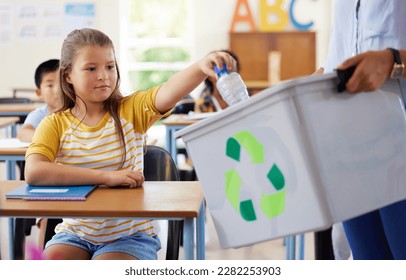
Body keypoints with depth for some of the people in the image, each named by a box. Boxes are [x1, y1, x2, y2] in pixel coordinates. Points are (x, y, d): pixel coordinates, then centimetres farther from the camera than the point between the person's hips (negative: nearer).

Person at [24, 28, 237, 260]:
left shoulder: (130, 110, -5)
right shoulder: (54, 125, -4)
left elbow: (169, 93, -26)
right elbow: (34, 172, -23)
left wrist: (202, 67, -47)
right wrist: (105, 176, -29)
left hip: (130, 234, -1)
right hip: (75, 232, 2)